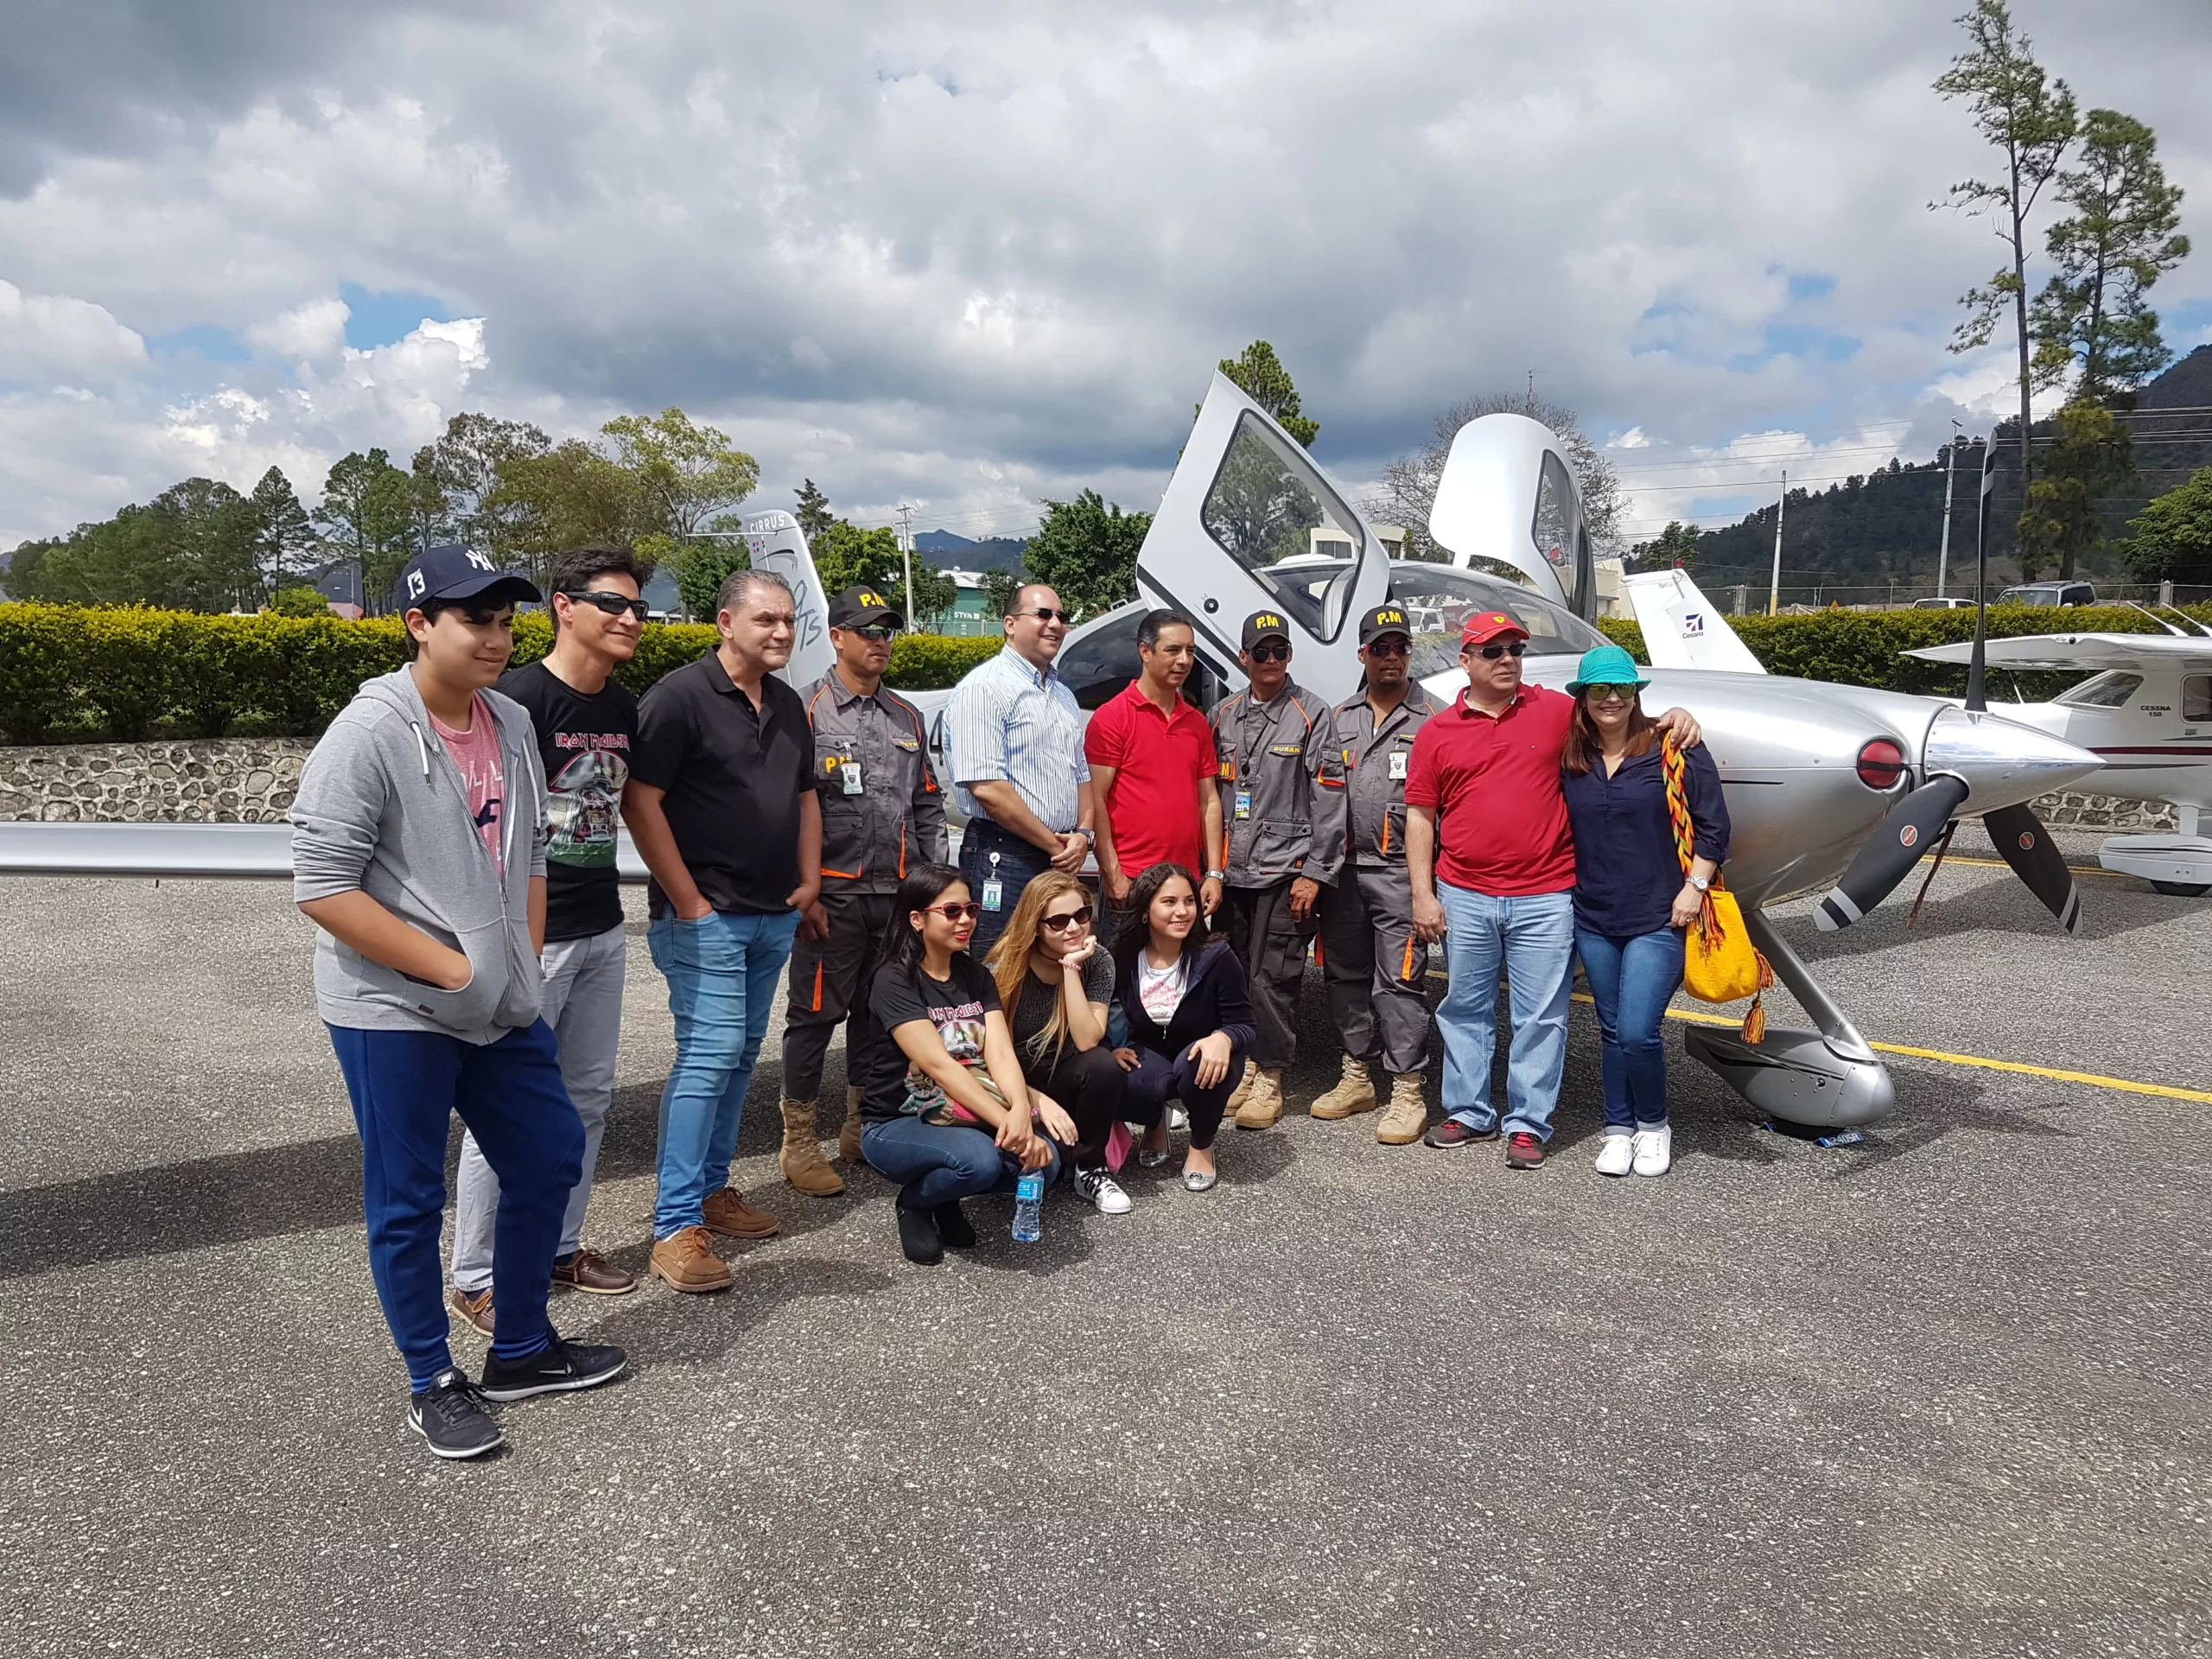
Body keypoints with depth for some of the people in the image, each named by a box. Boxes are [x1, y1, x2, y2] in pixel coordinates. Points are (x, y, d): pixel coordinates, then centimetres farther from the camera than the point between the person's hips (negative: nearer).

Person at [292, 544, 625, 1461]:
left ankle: (522, 1351, 34)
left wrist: (524, 969, 6)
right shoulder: (369, 734, -17)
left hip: (503, 1010, 7)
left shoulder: (511, 724, 5)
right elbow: (322, 885, -19)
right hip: (393, 1015, -7)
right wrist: (451, 969, -19)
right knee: (408, 1202, 7)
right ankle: (433, 1384, 26)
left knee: (549, 1159, 15)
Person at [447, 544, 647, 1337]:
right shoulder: (520, 699, -15)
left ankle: (559, 1246, 32)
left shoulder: (624, 708, 7)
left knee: (587, 1098, 16)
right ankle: (475, 1279, 17)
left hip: (602, 931, 8)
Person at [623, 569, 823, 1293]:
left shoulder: (787, 705, 14)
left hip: (774, 916, 8)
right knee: (708, 1054, -12)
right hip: (704, 916, -8)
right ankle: (676, 1227, -6)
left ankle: (712, 1188, 25)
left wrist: (809, 882, 11)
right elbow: (640, 802, -15)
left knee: (740, 1055, 13)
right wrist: (687, 900, -16)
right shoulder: (680, 696, -11)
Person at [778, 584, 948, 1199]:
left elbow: (928, 807, 19)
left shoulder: (908, 717, 16)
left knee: (877, 1012, 13)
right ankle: (798, 1142, 11)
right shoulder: (807, 710, -3)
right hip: (834, 891, -6)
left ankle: (862, 1129, 26)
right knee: (816, 1014, 1)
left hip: (897, 894, 6)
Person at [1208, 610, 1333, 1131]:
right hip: (1231, 871, 5)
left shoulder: (1312, 715, -1)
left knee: (1272, 978, -5)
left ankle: (1269, 1079, 7)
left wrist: (1312, 873, -11)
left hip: (1284, 869, -5)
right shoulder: (1223, 716, 14)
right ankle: (1244, 1064, 24)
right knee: (1232, 973, 9)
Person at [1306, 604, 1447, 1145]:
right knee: (1346, 974, 12)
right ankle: (1357, 1078, 26)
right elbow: (1327, 797, 8)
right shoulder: (1341, 718, 14)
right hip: (1345, 869, 5)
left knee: (1399, 980, -6)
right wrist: (1317, 870, 2)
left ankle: (1407, 1094, 3)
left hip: (1401, 871, -5)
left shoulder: (1434, 717, 0)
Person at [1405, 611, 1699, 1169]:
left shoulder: (1555, 709, 5)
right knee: (1465, 1009, 11)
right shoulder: (1437, 732, 5)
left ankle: (1528, 1123, 14)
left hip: (1544, 898, -1)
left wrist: (1670, 718, -2)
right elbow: (1420, 816, 5)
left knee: (1541, 1016, 3)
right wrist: (1423, 894, 0)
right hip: (1464, 897, 1)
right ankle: (1469, 1112, 25)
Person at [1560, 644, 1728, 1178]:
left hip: (1658, 918, -4)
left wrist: (1694, 886, -9)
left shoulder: (1675, 749, -6)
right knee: (1612, 1030, 13)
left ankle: (1653, 1125, 14)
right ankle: (1618, 1129, 26)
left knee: (1638, 1032, -10)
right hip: (1592, 919, 4)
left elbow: (1712, 825, -4)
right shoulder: (1570, 759, 5)